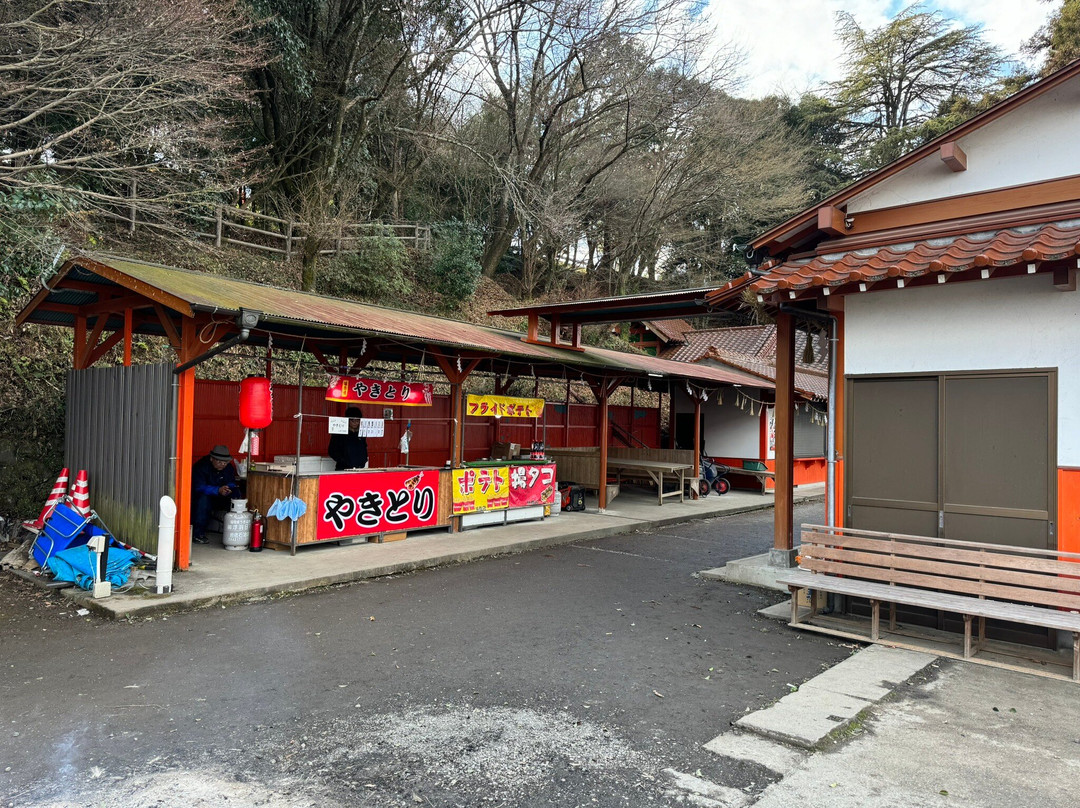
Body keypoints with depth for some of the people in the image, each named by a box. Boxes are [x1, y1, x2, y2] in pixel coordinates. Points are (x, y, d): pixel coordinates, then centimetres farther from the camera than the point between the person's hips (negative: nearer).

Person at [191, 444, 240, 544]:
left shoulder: (229, 468, -4)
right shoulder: (201, 466, -22)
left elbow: (231, 484, -3)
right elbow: (199, 487, -33)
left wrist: (227, 489, -29)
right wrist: (218, 490, -47)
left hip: (218, 499, 5)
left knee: (236, 495, -20)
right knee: (203, 499, -37)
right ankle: (198, 534, -29)